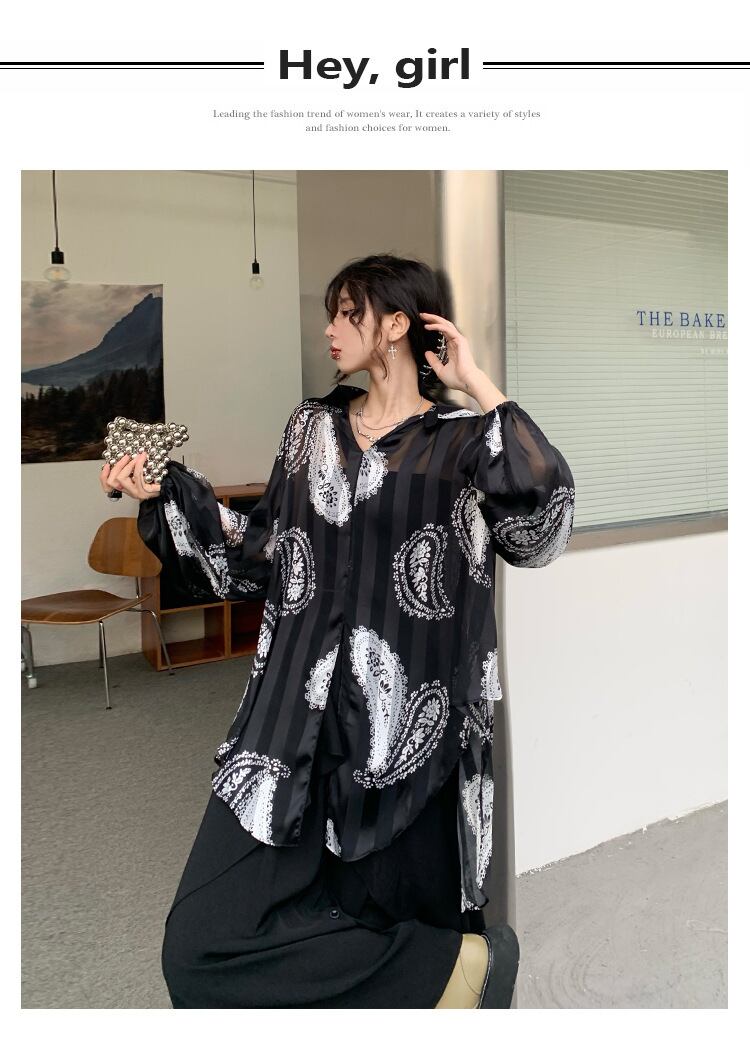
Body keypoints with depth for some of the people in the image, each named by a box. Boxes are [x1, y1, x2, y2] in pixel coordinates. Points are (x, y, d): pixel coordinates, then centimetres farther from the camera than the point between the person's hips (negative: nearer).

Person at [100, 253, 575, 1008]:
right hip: (296, 721, 5)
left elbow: (540, 529, -18)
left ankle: (452, 971, 28)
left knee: (393, 927, -2)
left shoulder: (461, 443, 0)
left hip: (405, 730, -4)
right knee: (203, 944, -6)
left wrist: (481, 389, -12)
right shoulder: (312, 427, 14)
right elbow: (263, 556, 16)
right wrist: (165, 497, 9)